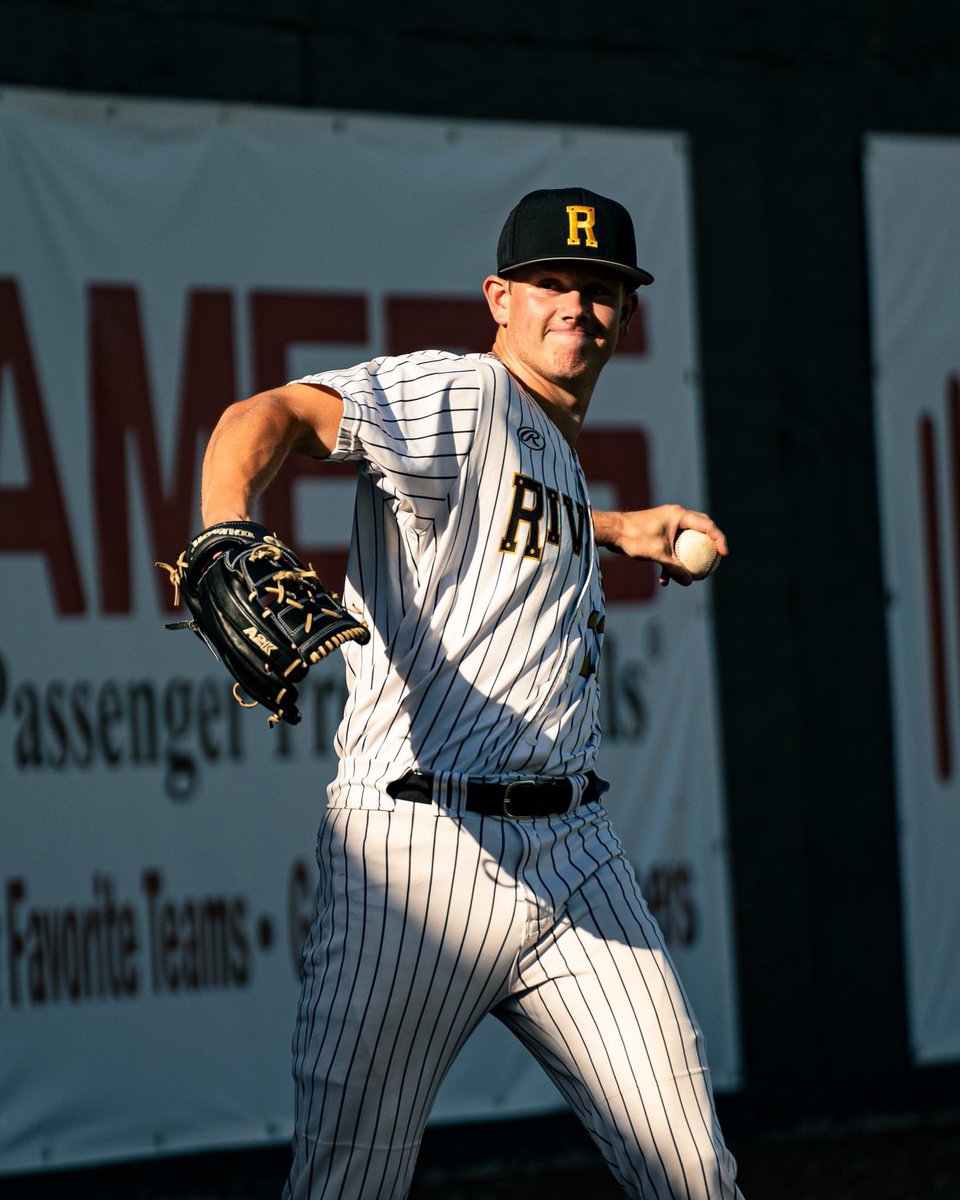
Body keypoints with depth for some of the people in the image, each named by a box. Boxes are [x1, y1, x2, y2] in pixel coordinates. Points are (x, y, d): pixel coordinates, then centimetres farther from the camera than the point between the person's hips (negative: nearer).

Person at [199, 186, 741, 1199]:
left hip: (571, 850, 8)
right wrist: (225, 531, -44)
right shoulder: (458, 395, -6)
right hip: (418, 846, -7)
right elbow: (280, 412, -25)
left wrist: (611, 532, 40)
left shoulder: (553, 449, 19)